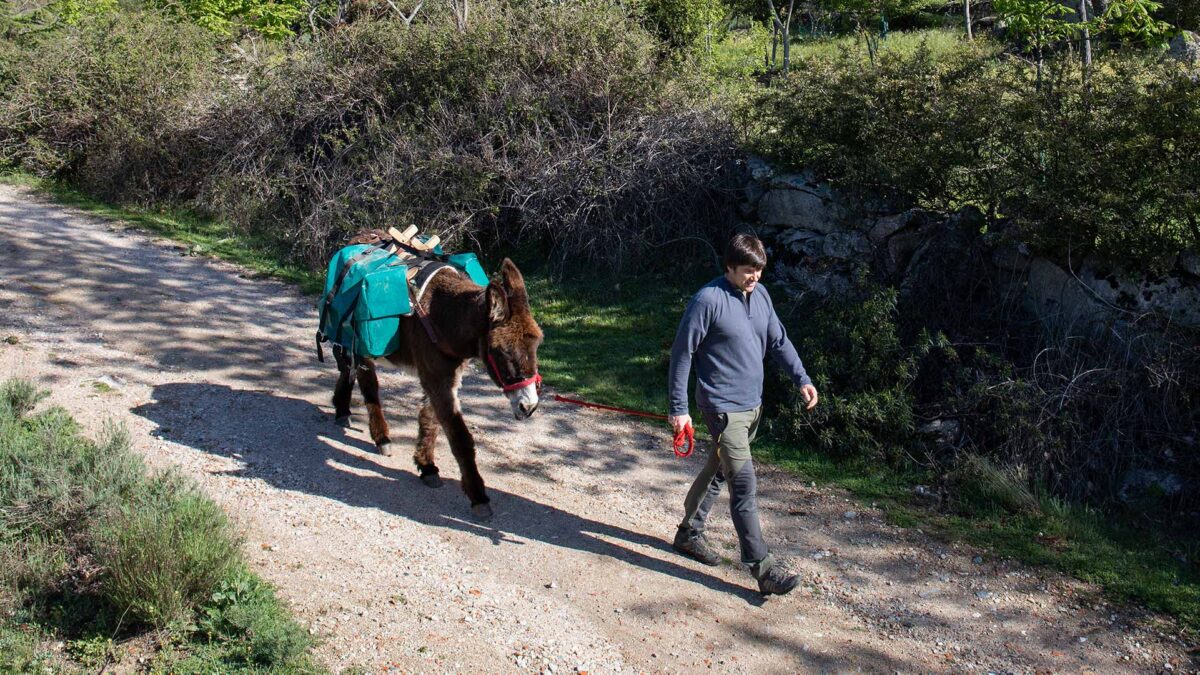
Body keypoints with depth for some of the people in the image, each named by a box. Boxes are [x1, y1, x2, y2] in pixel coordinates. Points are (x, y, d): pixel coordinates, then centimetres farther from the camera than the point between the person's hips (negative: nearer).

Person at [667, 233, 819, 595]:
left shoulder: (760, 294, 5)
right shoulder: (708, 300, -17)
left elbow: (778, 340, 14)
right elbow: (682, 354, -13)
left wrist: (802, 379, 3)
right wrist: (678, 408, -13)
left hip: (753, 404, 8)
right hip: (723, 408, -8)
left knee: (718, 471, 20)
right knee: (744, 486, -8)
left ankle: (689, 533, 38)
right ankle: (764, 568, -5)